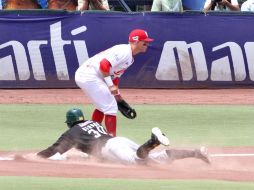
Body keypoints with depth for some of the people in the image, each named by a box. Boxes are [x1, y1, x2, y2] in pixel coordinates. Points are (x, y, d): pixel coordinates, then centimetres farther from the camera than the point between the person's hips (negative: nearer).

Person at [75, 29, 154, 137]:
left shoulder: (130, 57, 16)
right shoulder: (124, 51, -16)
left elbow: (115, 75, 24)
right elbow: (104, 64, -26)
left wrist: (116, 93, 21)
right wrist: (111, 85, -23)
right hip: (90, 77, -11)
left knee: (102, 106, 25)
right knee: (110, 107, -8)